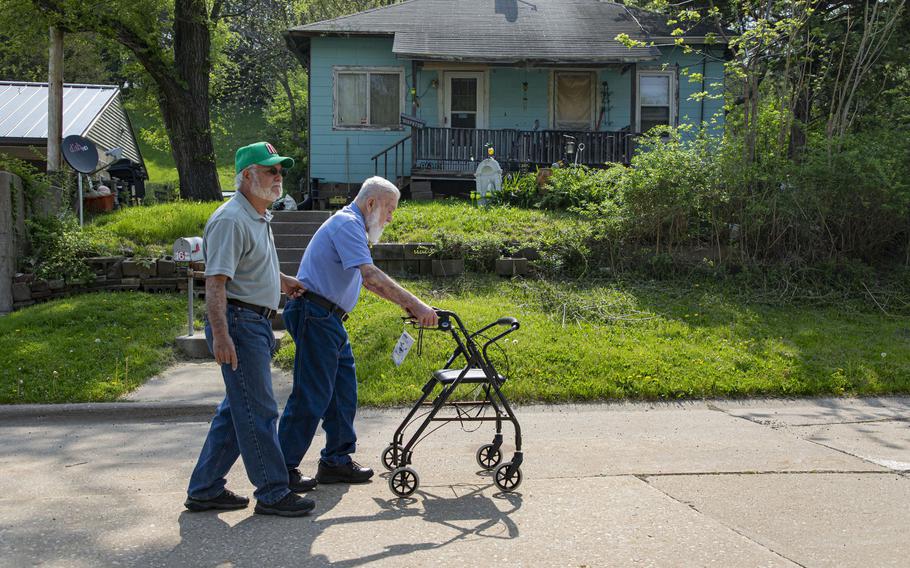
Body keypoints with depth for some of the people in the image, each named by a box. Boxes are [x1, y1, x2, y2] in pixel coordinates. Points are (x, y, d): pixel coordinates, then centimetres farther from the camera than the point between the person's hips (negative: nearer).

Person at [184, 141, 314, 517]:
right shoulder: (231, 220, -16)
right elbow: (216, 281, -23)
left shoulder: (259, 218, 17)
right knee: (258, 412, -4)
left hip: (256, 324, 11)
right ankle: (273, 493, 6)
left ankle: (205, 490, 23)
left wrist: (281, 280, 27)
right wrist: (221, 336, -29)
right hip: (239, 323, -10)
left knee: (237, 410, 14)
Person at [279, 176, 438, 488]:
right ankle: (283, 470, 0)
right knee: (311, 395, -7)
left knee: (343, 392, 12)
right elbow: (371, 275, -24)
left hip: (328, 319, 11)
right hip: (315, 315, -11)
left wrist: (407, 304, 13)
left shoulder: (353, 227, 21)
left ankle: (337, 461, 20)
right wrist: (415, 304, -25)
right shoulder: (347, 224, -13)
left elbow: (368, 279, 23)